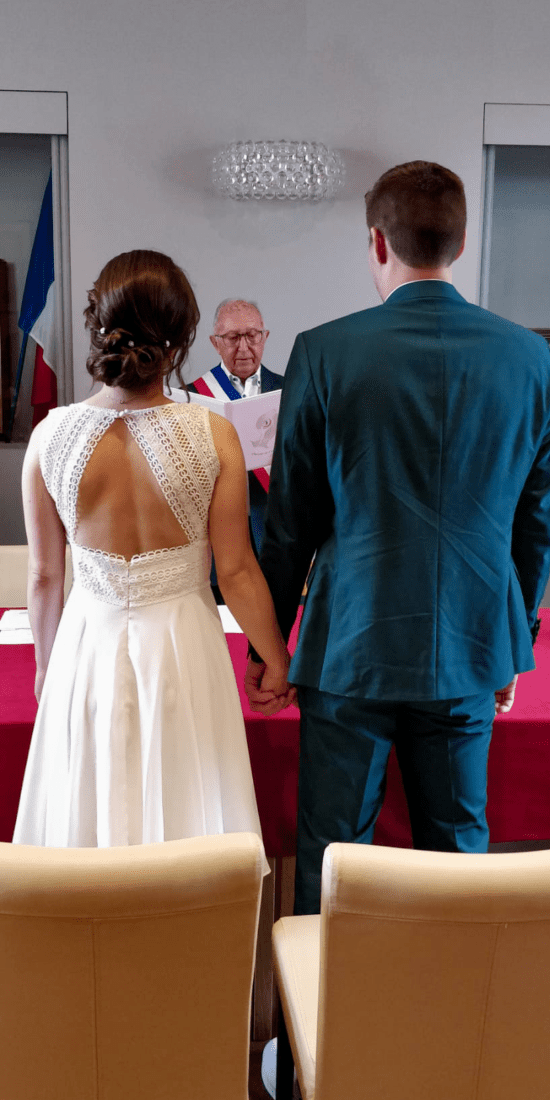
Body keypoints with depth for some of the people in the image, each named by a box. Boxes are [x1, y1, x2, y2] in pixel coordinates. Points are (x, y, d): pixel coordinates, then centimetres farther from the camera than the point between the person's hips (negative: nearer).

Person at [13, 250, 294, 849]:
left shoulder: (50, 435, -10)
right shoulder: (212, 434, -16)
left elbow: (44, 575, -1)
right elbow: (236, 570, -10)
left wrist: (46, 663, 15)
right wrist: (277, 661, 5)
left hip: (89, 647, 2)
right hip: (181, 647, -1)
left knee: (88, 818, 19)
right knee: (182, 812, 17)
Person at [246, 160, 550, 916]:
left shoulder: (324, 353, -8)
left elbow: (292, 520, -3)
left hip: (352, 647, -3)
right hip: (471, 648, 3)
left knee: (331, 853, 10)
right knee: (458, 847, 17)